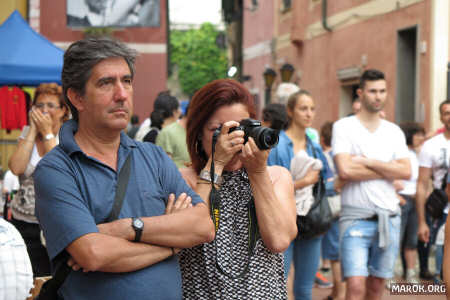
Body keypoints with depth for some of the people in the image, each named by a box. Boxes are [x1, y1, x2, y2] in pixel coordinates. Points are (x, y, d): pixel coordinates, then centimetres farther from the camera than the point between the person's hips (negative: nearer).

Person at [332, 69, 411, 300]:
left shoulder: (394, 131, 12)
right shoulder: (343, 127, -1)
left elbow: (406, 172, -1)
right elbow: (345, 171, -15)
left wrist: (368, 162, -9)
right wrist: (388, 170, -5)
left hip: (389, 217, 5)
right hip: (356, 216, -4)